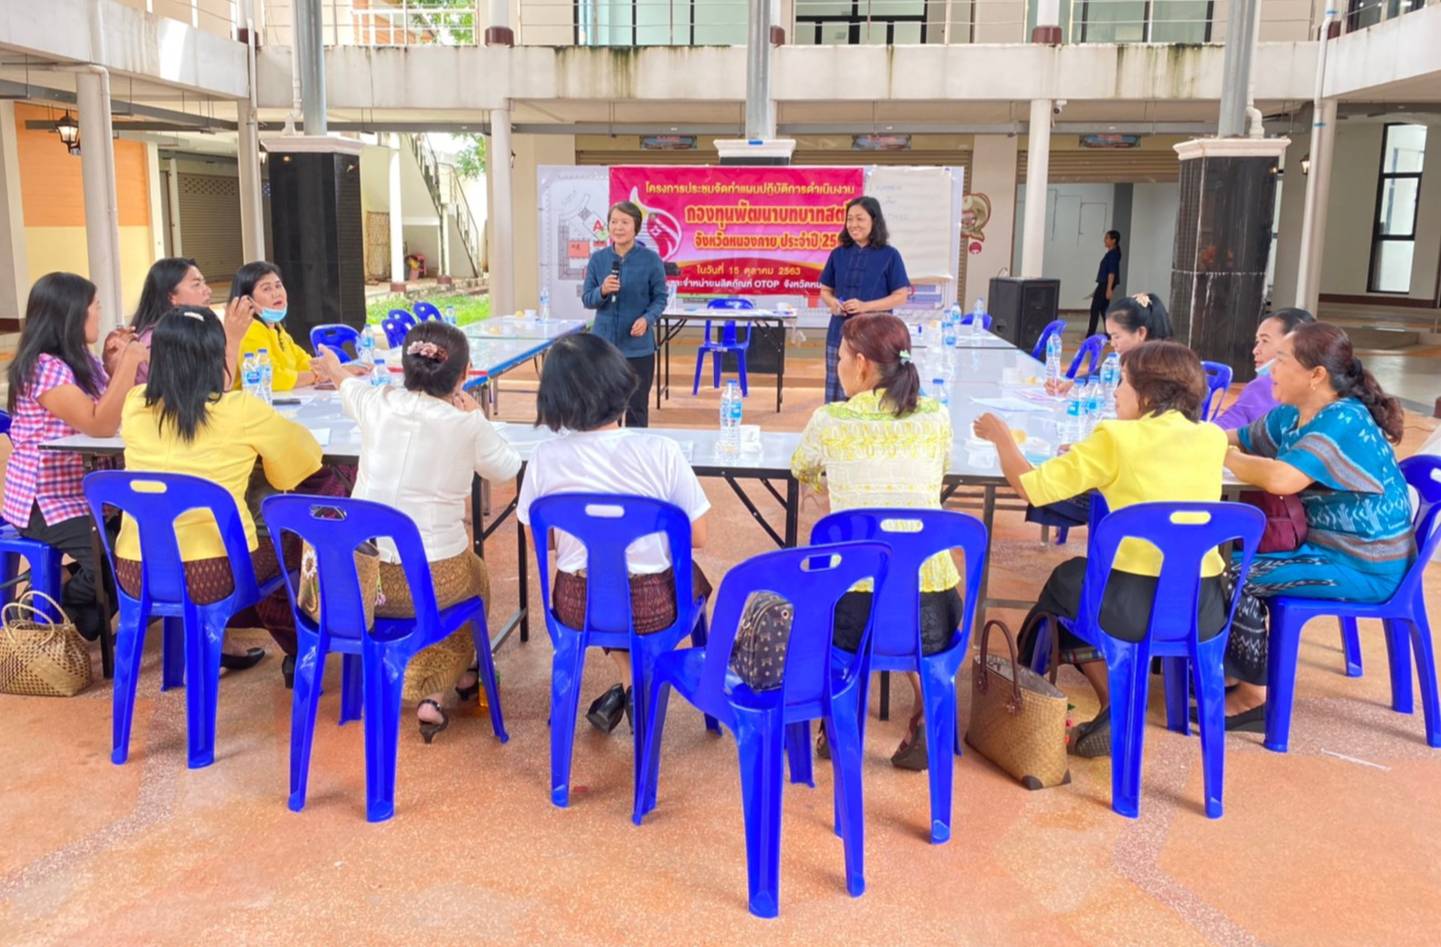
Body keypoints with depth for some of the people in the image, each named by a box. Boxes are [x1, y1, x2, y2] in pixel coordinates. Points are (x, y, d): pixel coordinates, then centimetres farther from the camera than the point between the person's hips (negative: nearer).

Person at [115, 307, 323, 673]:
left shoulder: (133, 405, 1)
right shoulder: (242, 411, -11)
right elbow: (307, 451, 6)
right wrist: (253, 448, 23)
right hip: (212, 574, -4)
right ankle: (299, 654, 38)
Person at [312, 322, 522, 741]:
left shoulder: (377, 404, -1)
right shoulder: (468, 425, -11)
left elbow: (349, 386, 25)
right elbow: (506, 468, 9)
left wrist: (332, 365, 47)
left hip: (358, 578, 4)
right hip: (432, 580, -3)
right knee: (474, 575, 32)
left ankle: (433, 691, 44)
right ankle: (433, 693, 32)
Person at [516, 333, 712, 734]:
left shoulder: (545, 457, -13)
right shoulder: (660, 451, -19)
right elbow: (696, 538, -11)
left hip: (576, 607, 3)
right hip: (650, 609, -2)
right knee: (691, 573, 32)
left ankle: (628, 682, 30)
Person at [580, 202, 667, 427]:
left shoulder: (651, 259, -5)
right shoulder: (598, 258, 2)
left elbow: (660, 297, 0)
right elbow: (586, 299, 3)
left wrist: (647, 319, -18)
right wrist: (602, 291, -18)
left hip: (638, 345, -2)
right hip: (603, 342, 2)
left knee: (636, 406, 6)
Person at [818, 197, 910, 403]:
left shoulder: (889, 255, -3)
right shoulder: (838, 254, 7)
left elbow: (901, 296, -4)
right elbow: (825, 290, 15)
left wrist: (866, 306, -17)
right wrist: (832, 302, -9)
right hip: (840, 334, 3)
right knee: (837, 397, 5)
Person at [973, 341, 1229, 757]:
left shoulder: (1116, 438, -8)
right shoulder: (1212, 438, 6)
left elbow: (1032, 486, -6)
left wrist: (1001, 438, 10)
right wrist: (1093, 459, 23)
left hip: (1139, 606, -5)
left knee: (1065, 580, 27)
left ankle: (1115, 706, 24)